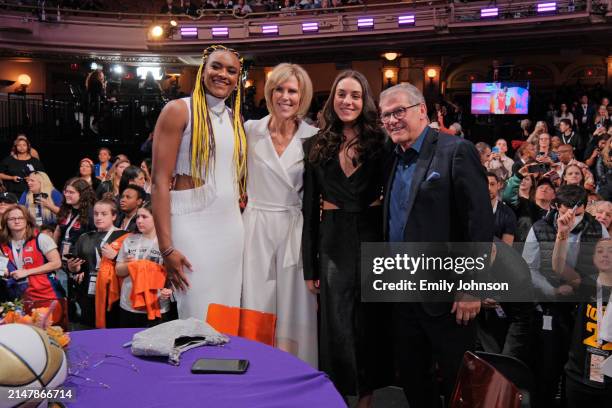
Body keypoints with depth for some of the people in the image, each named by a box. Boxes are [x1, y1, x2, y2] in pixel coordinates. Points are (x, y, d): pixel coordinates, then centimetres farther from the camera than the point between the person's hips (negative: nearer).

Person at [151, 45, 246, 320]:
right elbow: (160, 182, -10)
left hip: (232, 226, 6)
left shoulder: (236, 119, 13)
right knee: (198, 319, -2)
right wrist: (166, 248, -16)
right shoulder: (178, 111, -5)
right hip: (192, 225, -6)